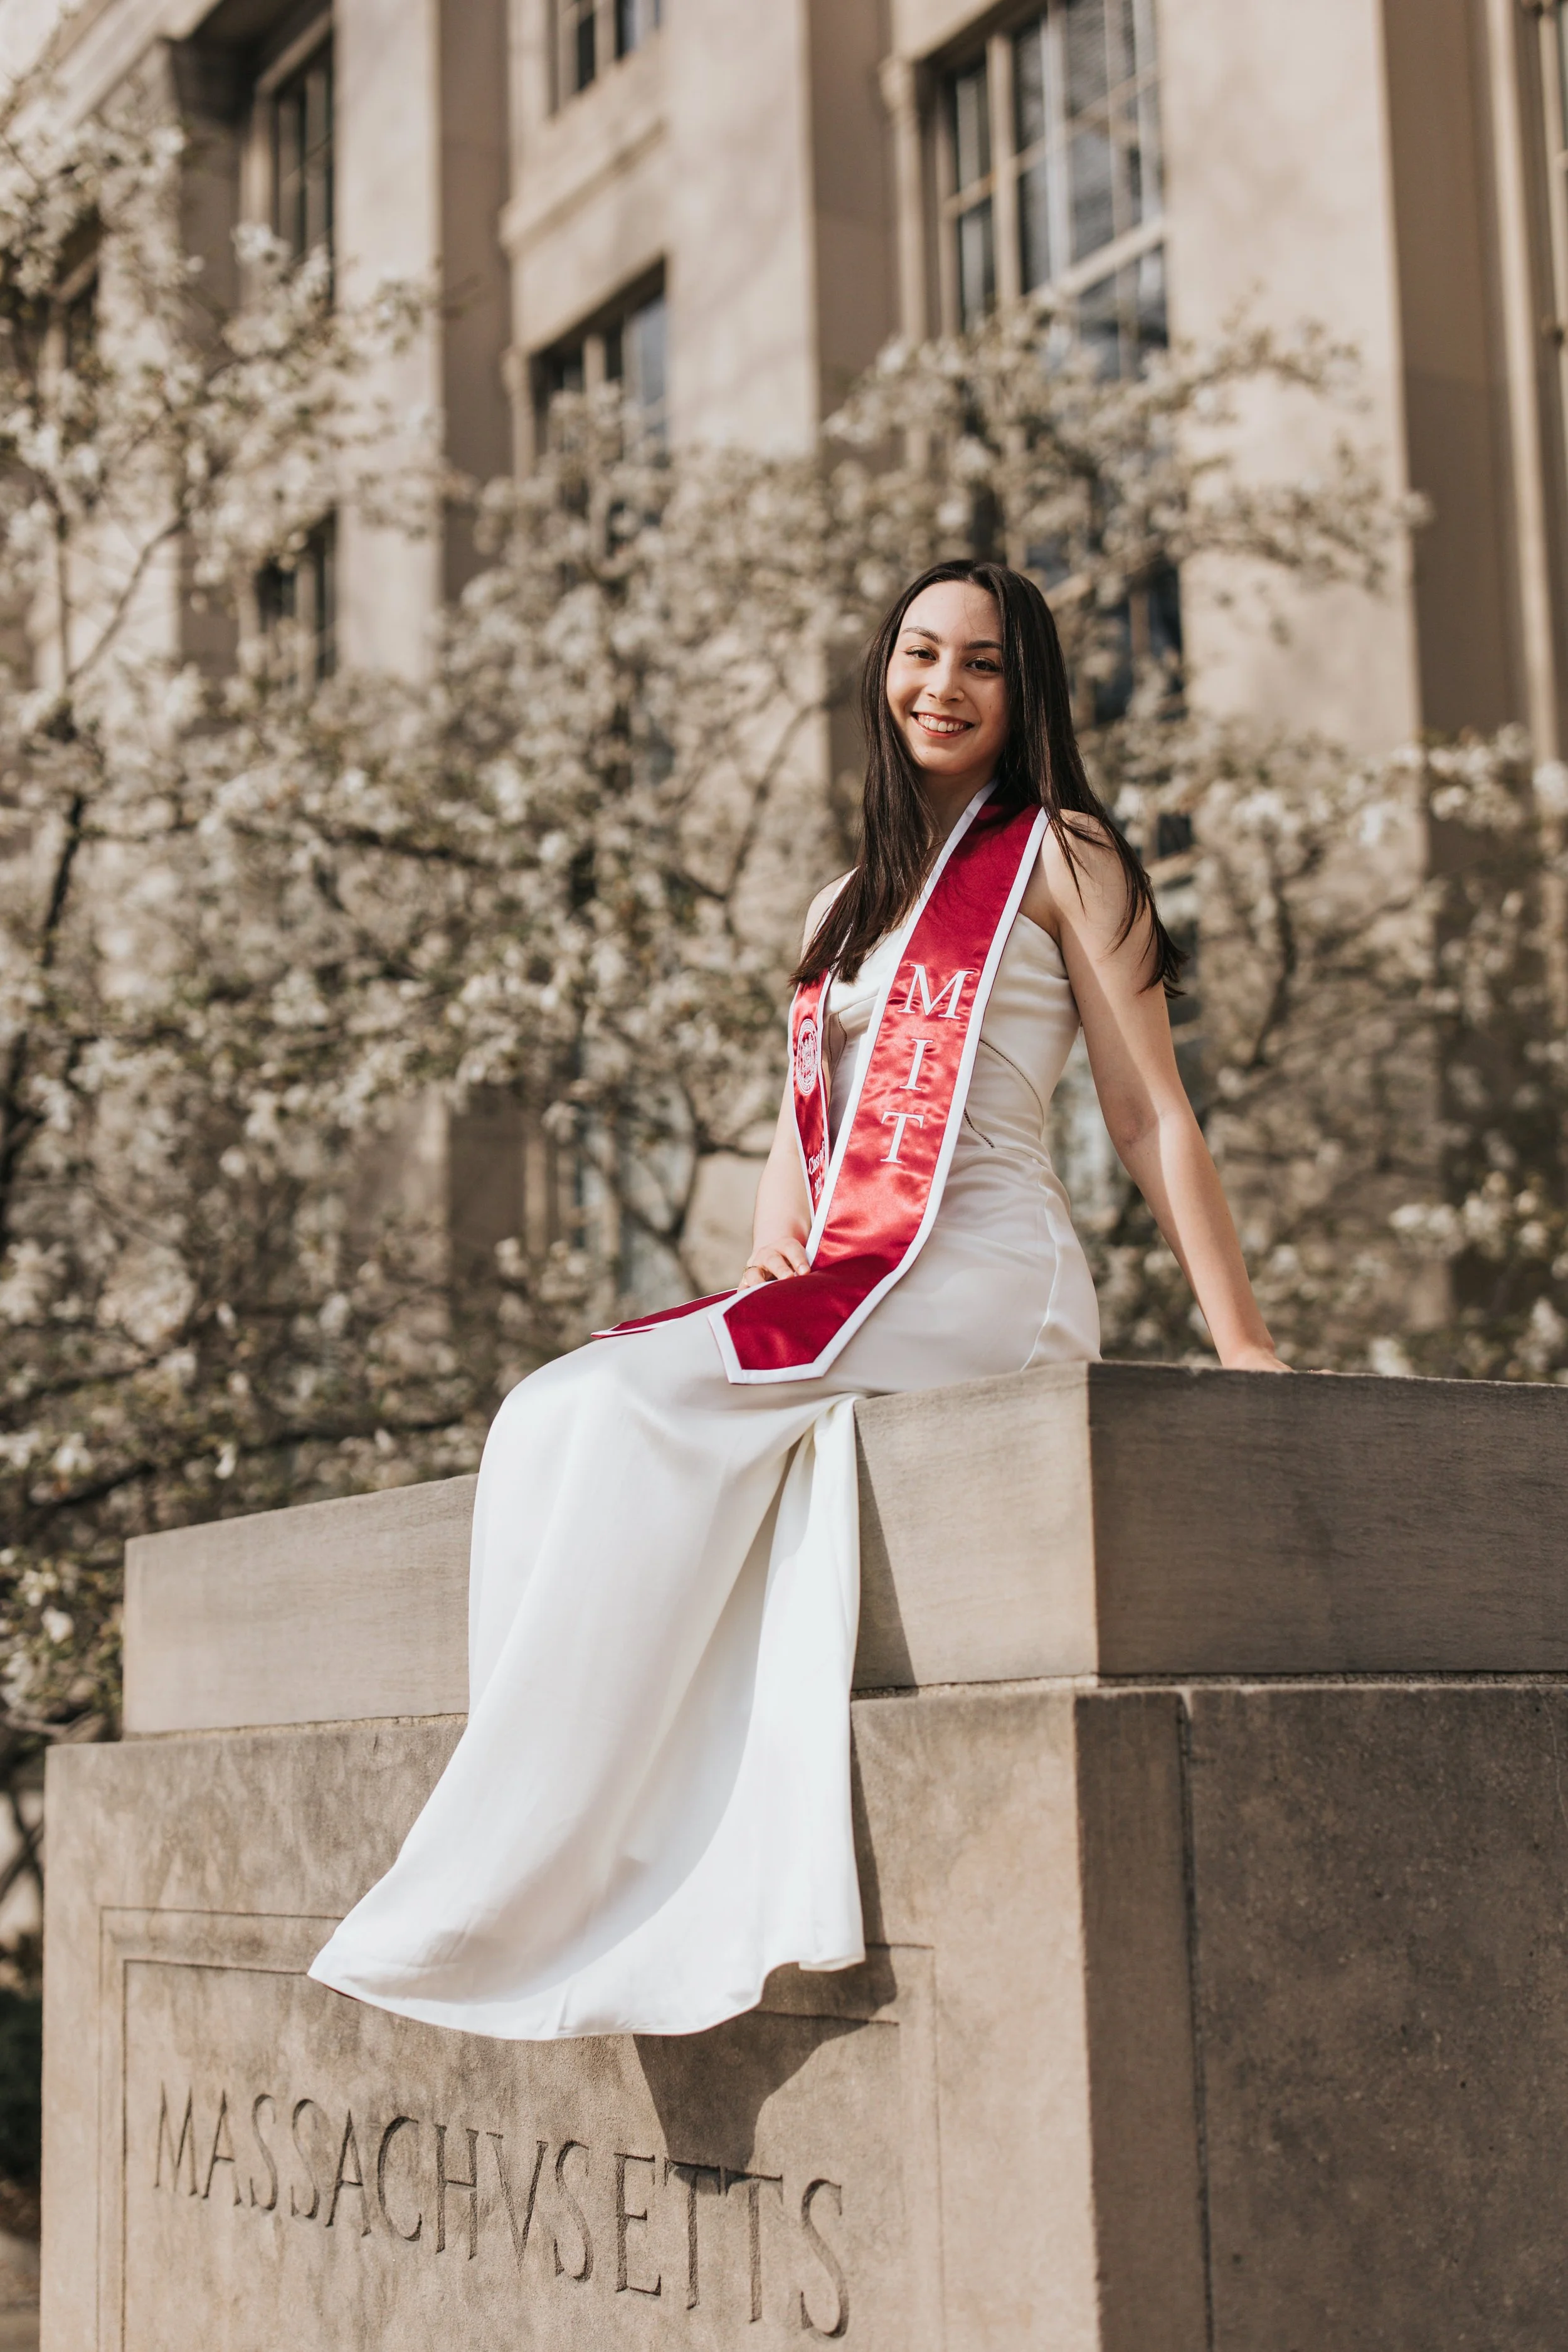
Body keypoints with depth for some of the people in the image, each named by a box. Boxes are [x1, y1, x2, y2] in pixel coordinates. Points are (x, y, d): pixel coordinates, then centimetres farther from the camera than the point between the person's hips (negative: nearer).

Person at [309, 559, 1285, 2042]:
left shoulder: (1056, 855, 7)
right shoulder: (846, 907, 27)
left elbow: (1150, 1115, 2)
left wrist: (1244, 1347, -4)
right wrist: (771, 1269, 3)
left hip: (986, 1279, -6)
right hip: (839, 1293, 6)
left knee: (633, 1404, -26)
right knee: (554, 1419, -20)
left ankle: (525, 1869, -25)